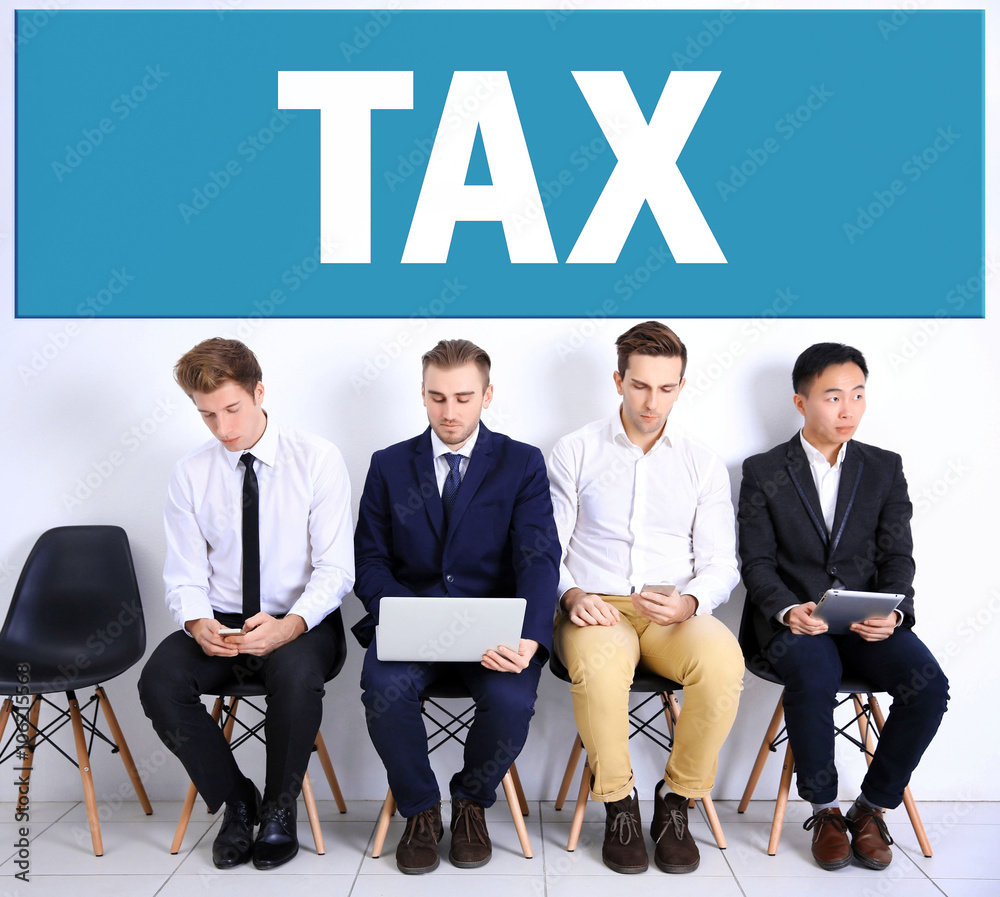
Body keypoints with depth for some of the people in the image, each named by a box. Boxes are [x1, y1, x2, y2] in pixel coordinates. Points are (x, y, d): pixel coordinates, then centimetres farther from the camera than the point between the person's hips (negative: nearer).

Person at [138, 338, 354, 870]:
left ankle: (279, 808, -5)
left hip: (298, 623, -3)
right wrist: (198, 623, -20)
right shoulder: (190, 474, 4)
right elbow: (185, 576, 4)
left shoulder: (317, 459, -5)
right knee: (159, 683, -26)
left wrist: (290, 624, -26)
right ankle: (235, 802, 1)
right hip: (220, 622, 3)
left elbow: (335, 567, -8)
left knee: (296, 676, -36)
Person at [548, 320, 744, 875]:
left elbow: (721, 564, 8)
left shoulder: (703, 465, 13)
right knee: (598, 665, -37)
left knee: (723, 660, -32)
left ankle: (677, 798, -8)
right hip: (595, 609, -1)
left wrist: (690, 601, -14)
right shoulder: (574, 453, 9)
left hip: (675, 613, 2)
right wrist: (571, 593, -15)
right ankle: (618, 802, -10)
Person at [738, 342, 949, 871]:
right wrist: (788, 609, -19)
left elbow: (896, 556, 6)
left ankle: (871, 808, -3)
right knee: (814, 679, -34)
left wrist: (893, 612, -14)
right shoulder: (763, 473, 5)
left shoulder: (884, 469, 11)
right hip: (792, 619, -2)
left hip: (868, 620, 3)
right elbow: (757, 562, 0)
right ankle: (824, 809, -8)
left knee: (927, 685, -25)